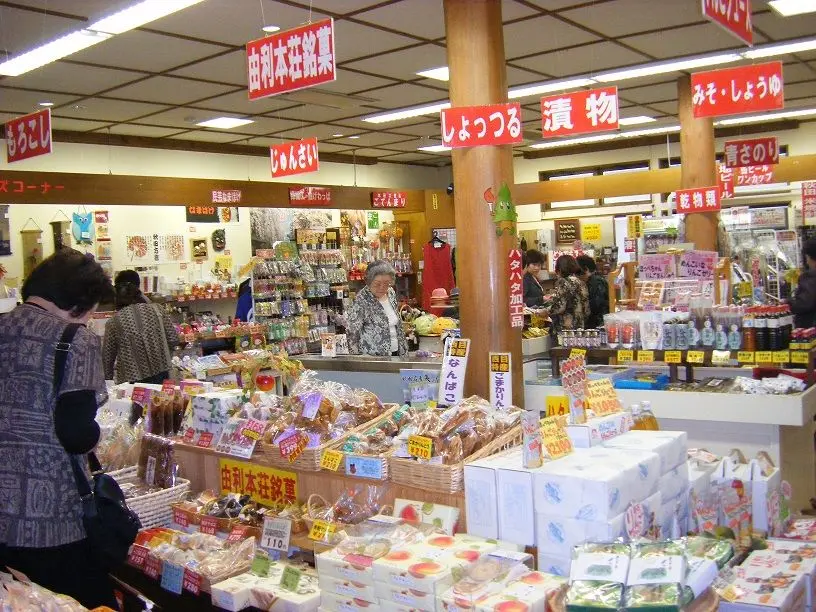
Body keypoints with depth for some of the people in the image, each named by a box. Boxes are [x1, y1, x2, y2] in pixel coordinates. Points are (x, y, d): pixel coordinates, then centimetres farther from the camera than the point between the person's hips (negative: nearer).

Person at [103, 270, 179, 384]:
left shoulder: (115, 321, -7)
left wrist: (108, 379, 14)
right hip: (160, 377, 2)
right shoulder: (156, 310, -5)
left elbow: (107, 357, 0)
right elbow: (173, 340, 0)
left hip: (130, 381, -2)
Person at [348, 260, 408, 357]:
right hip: (372, 356, -6)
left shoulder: (391, 293, 2)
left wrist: (403, 348, 14)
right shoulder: (361, 301, -18)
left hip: (397, 352, 6)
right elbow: (353, 334, -15)